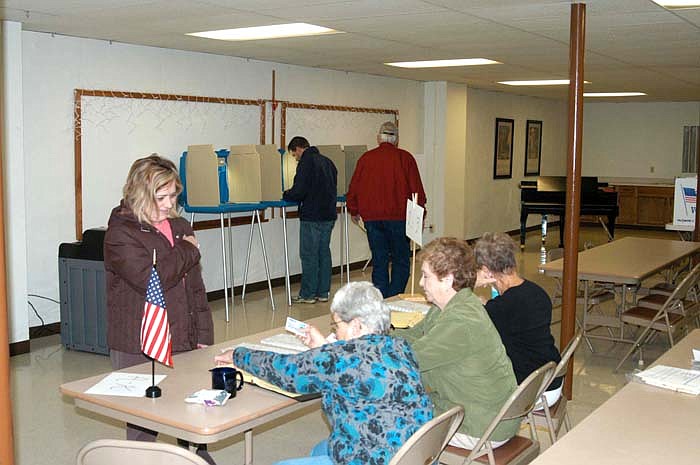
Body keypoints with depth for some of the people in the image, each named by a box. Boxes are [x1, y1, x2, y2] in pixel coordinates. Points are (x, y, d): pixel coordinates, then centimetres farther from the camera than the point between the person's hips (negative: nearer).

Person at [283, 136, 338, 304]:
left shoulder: (306, 163, -11)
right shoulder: (327, 161, 14)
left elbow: (299, 192, -19)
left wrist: (285, 195, 3)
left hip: (312, 216, -8)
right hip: (329, 215, 8)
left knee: (308, 255, -1)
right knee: (324, 253, 13)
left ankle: (308, 294, 3)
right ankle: (323, 292, 17)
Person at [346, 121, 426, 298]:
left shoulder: (366, 158, 5)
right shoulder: (405, 158, -1)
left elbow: (353, 189, 8)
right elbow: (417, 189, -2)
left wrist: (354, 211, 23)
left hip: (372, 218, 2)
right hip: (398, 217, -2)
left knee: (379, 262, 9)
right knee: (401, 261, 6)